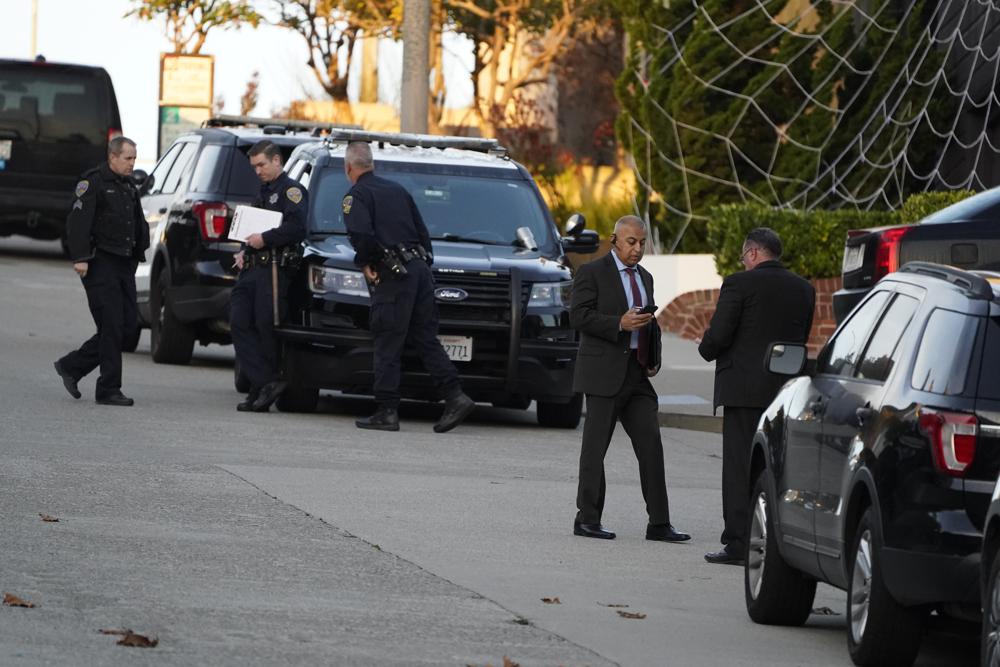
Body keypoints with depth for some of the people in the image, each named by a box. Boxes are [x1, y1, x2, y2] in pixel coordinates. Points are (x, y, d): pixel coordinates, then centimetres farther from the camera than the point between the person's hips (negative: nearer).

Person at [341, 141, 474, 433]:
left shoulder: (357, 196, -3)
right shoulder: (397, 190, 20)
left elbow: (362, 234, -19)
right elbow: (422, 231, 19)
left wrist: (365, 263, -5)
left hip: (393, 276, -7)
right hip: (420, 268, 7)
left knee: (387, 345, -3)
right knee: (426, 338, 8)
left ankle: (387, 411, -4)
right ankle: (455, 397, -4)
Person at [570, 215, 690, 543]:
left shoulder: (645, 278, 19)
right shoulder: (592, 272, -3)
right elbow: (579, 315, -12)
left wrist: (654, 360, 12)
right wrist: (620, 324, -22)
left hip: (637, 374, 6)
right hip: (605, 372, -6)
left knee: (651, 444, -1)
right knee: (596, 446, -1)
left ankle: (659, 524, -1)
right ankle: (587, 519, 7)